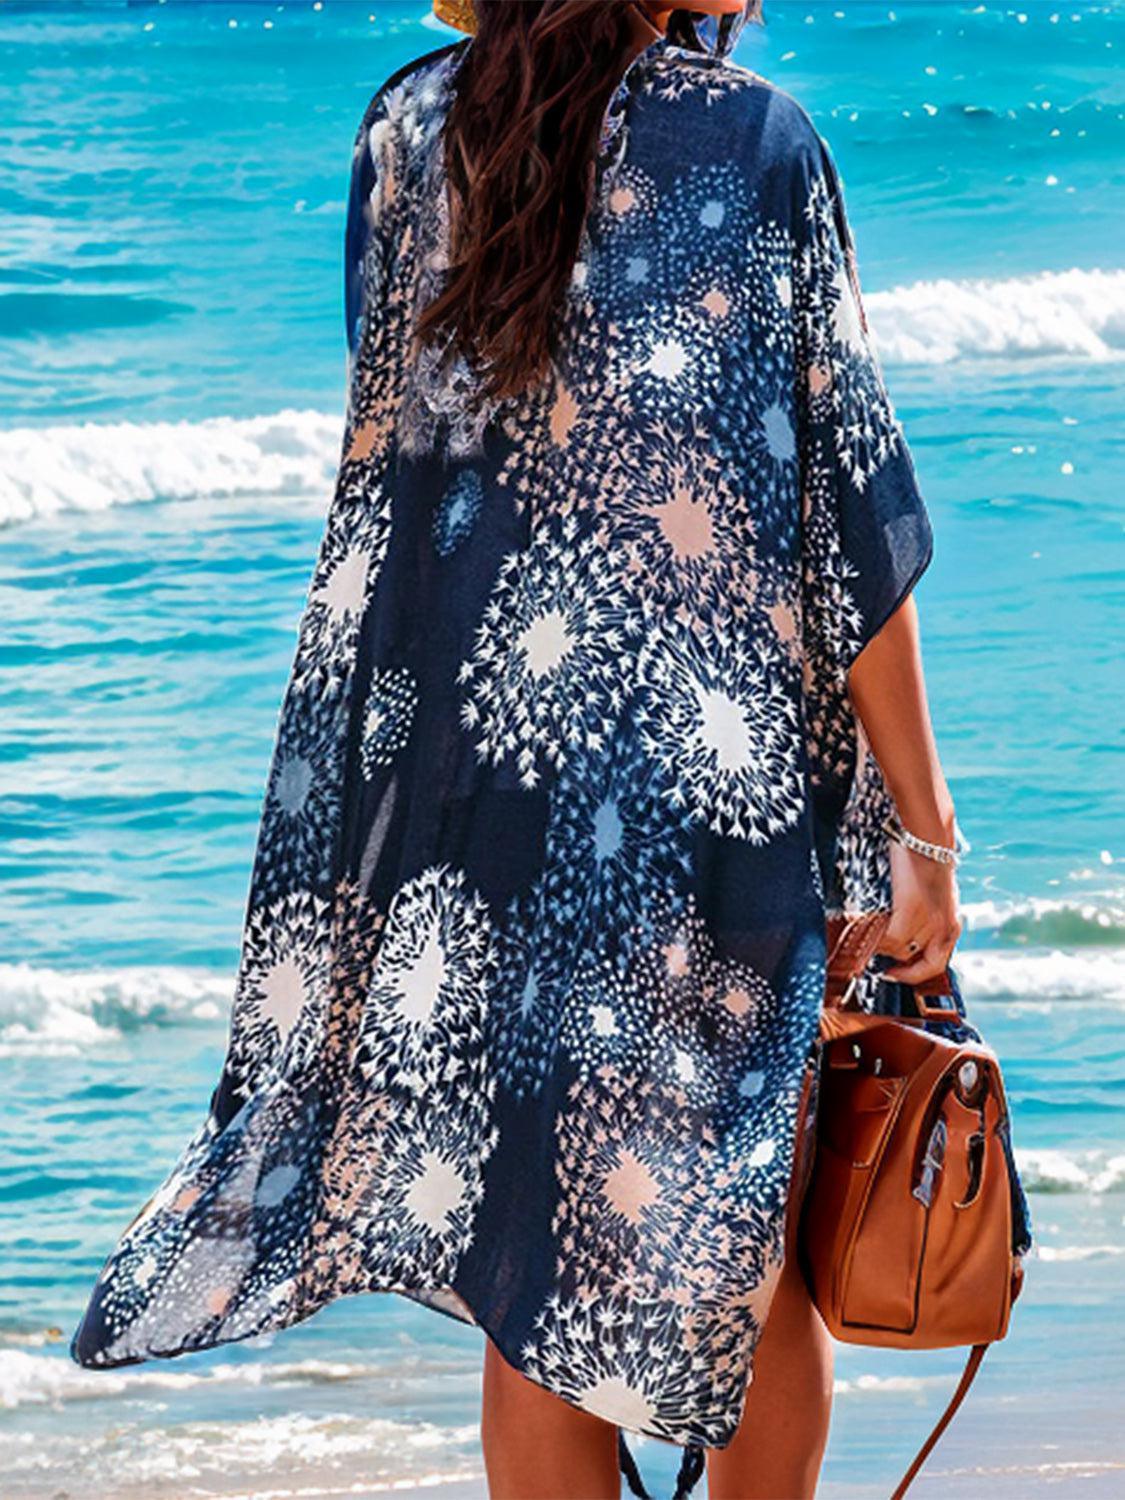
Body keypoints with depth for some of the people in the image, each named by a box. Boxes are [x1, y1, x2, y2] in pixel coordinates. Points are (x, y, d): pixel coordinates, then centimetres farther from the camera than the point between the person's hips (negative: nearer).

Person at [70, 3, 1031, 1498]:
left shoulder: (408, 130, 1)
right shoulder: (757, 143, -10)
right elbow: (850, 513, -9)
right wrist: (922, 826, -3)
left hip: (465, 753, 3)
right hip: (719, 785, -3)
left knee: (534, 1258, 7)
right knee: (762, 1253, 13)